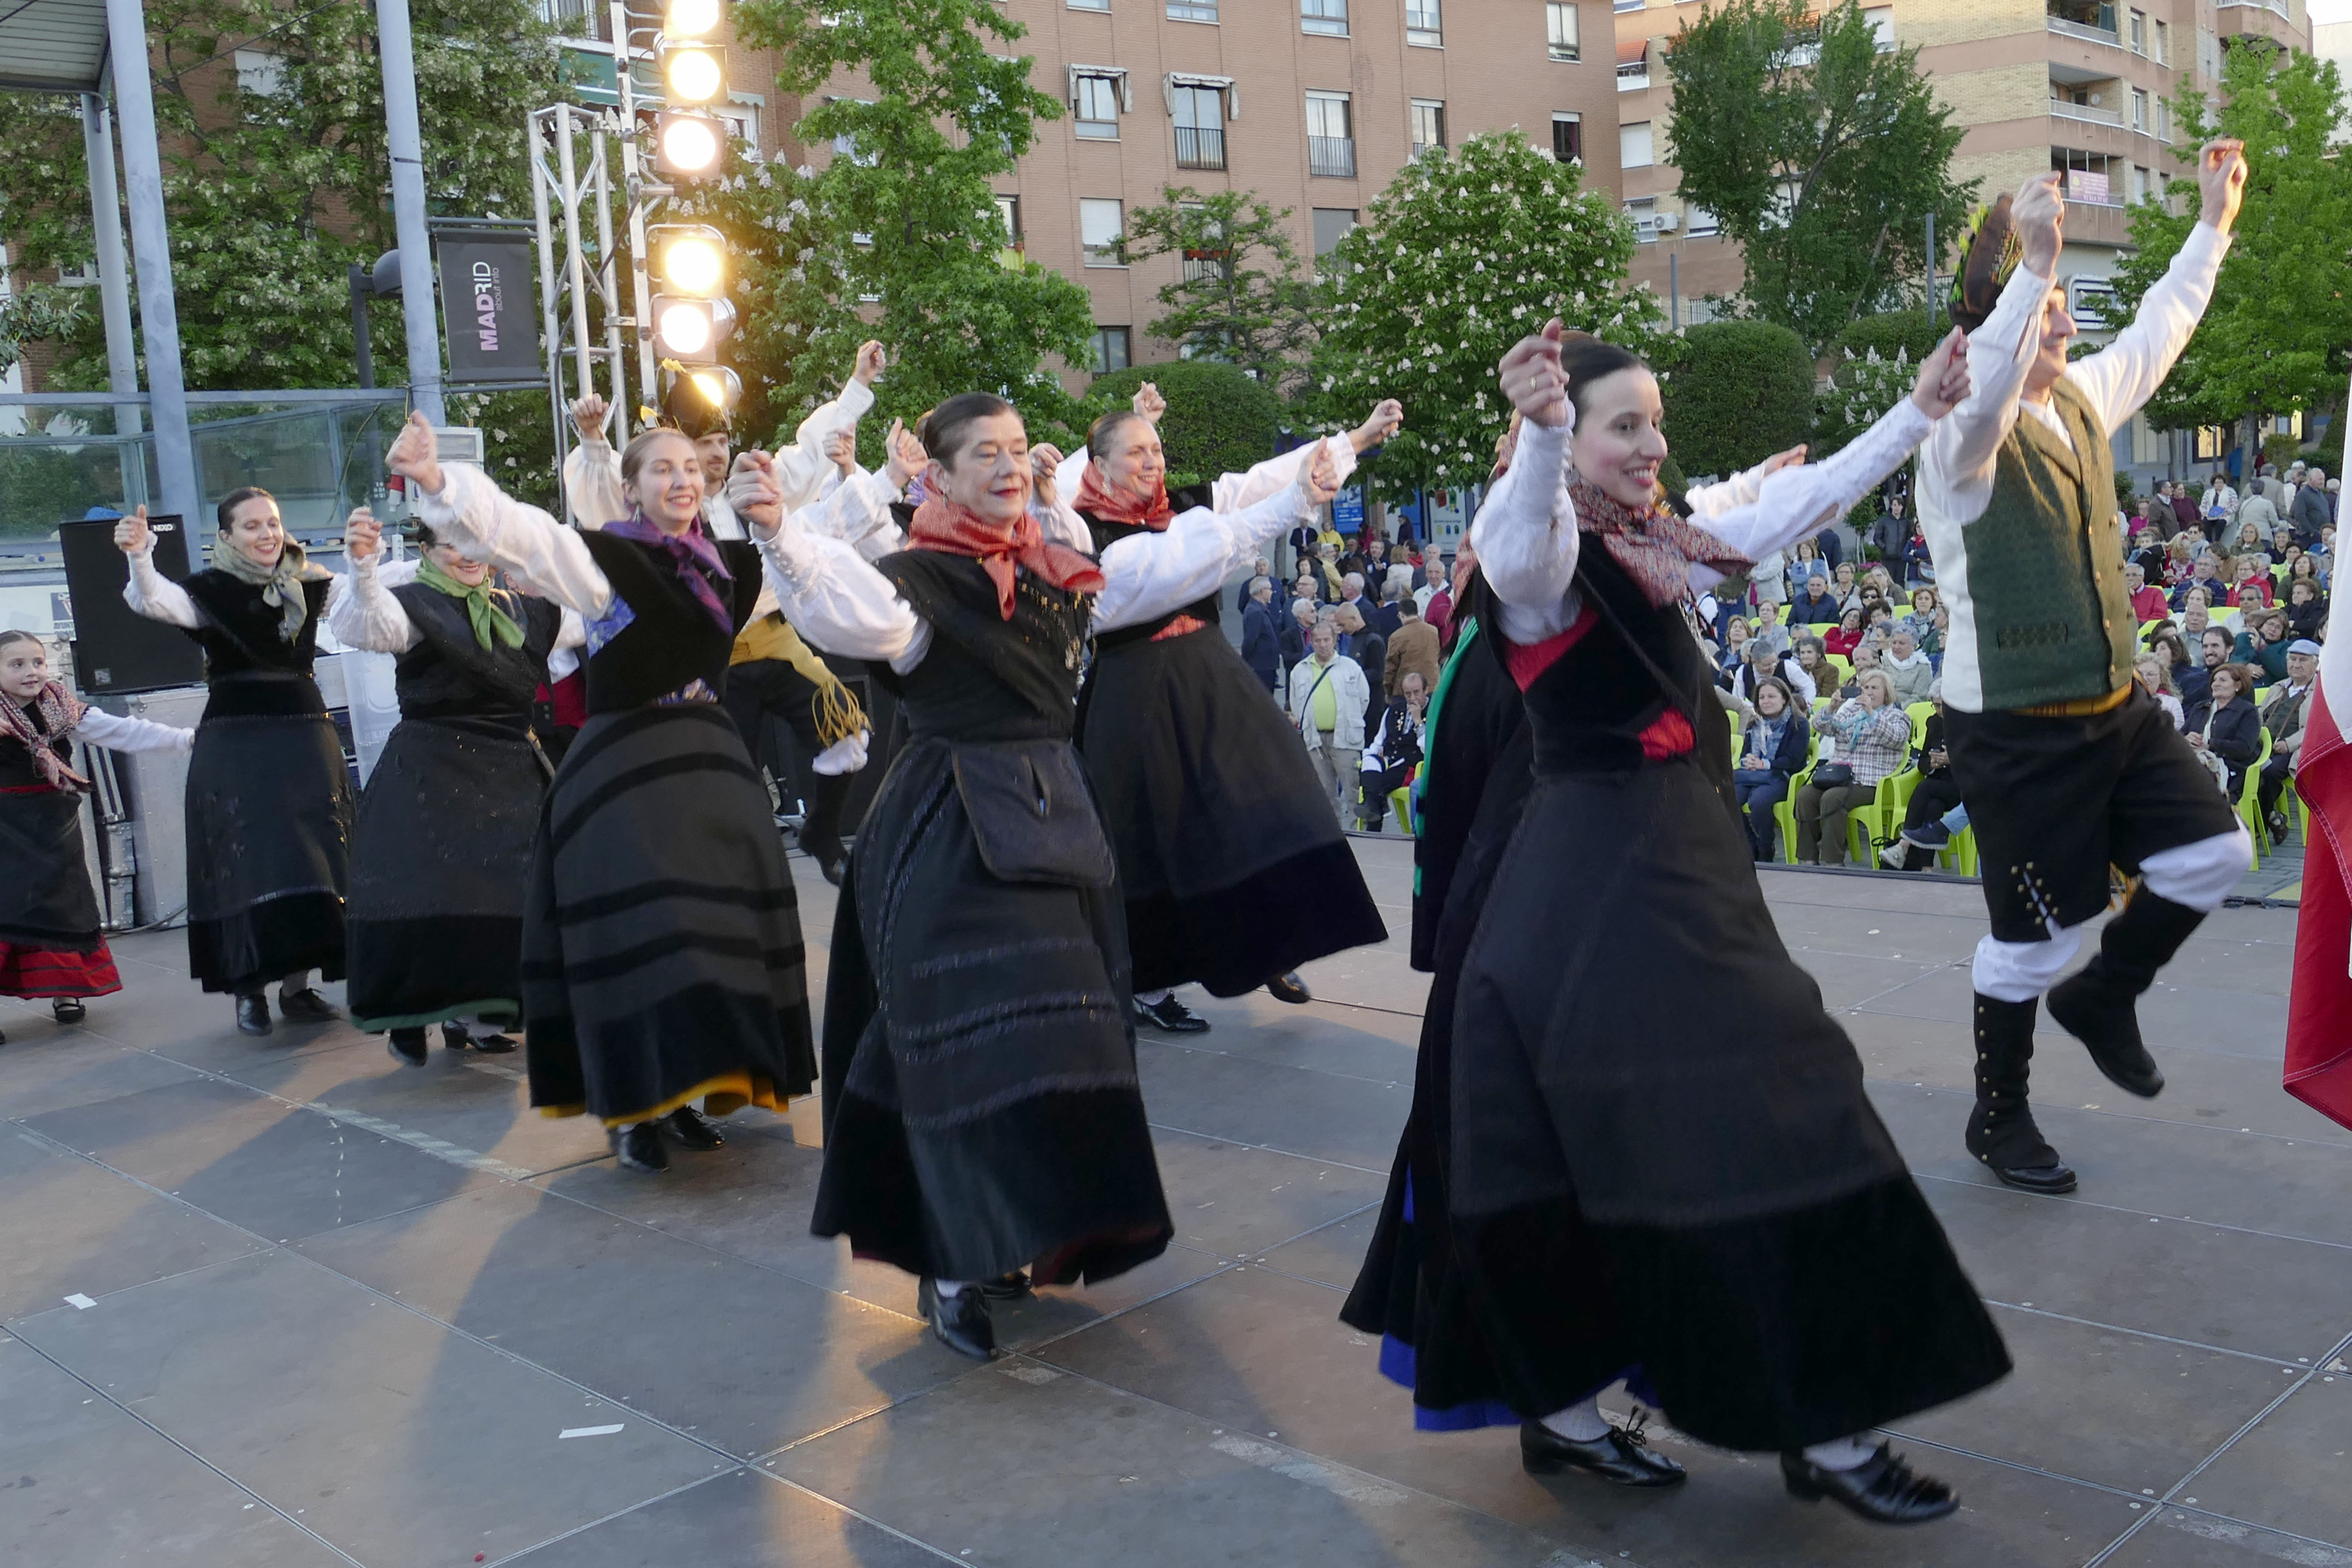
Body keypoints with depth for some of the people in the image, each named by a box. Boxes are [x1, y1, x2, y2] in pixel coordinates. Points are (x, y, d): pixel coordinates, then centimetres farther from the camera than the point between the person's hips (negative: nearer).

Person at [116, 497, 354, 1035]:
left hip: (306, 733, 4)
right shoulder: (210, 591, -4)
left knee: (314, 858, 2)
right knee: (249, 862, -6)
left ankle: (298, 985, 11)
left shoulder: (308, 584, 10)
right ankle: (249, 990, 3)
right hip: (235, 740, -4)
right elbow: (155, 602, -21)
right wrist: (140, 557, -40)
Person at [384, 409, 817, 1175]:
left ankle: (685, 1090, 20)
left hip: (711, 760, 6)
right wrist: (435, 480, -36)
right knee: (637, 935, -9)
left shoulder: (731, 563, 10)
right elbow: (511, 528, -22)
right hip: (625, 767, -6)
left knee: (721, 930, 6)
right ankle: (630, 1108, 4)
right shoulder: (602, 556, -6)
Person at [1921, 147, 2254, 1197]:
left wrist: (2214, 221, 27)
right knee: (2033, 933, 2)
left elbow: (2159, 333, 23)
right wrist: (2033, 262, -47)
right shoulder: (1964, 437, -17)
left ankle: (2104, 995, 30)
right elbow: (1983, 400, -40)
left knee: (2214, 853, 6)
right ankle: (1998, 1120, 22)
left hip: (2114, 708, 8)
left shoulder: (2081, 403, 8)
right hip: (2015, 728, -8)